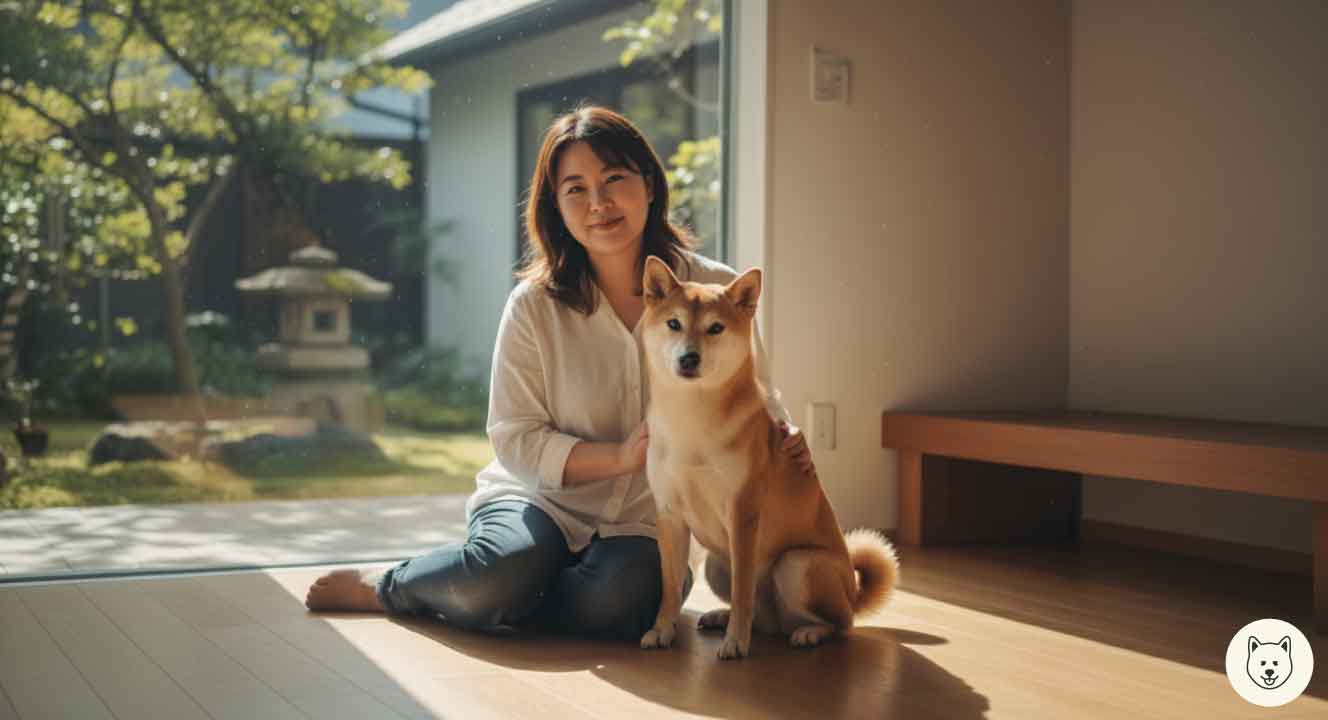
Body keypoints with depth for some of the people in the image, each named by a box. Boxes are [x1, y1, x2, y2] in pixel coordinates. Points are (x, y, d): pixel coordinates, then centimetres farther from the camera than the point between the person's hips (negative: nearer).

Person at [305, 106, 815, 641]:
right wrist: (620, 456, -20)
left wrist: (785, 439, -16)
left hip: (643, 521, 2)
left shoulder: (713, 291, -2)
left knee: (621, 599, -33)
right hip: (539, 497, -1)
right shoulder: (536, 304, -5)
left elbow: (759, 405, 8)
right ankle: (388, 584, -1)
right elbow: (514, 437, -6)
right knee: (505, 567, -36)